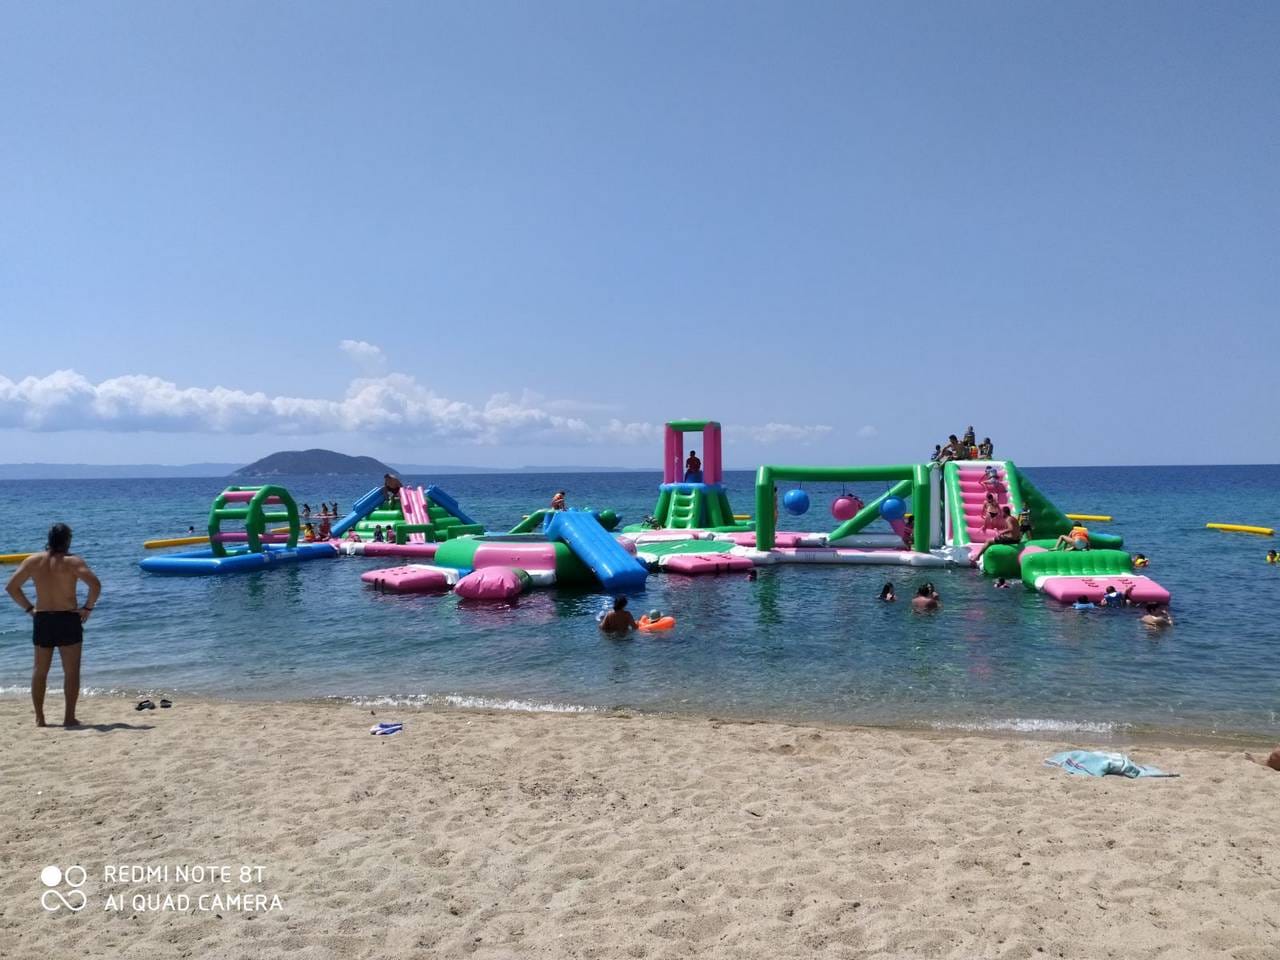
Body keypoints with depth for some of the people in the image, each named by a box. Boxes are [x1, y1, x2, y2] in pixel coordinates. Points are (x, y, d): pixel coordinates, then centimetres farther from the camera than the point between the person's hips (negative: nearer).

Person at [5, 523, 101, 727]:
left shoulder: (33, 561, 2)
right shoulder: (73, 562, -9)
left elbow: (12, 587, 4)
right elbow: (95, 585, -20)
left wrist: (29, 608, 10)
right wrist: (88, 608, -7)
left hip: (41, 620, 4)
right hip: (68, 620, -4)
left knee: (39, 671, 15)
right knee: (71, 671, 4)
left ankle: (39, 718, 18)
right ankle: (69, 717, 3)